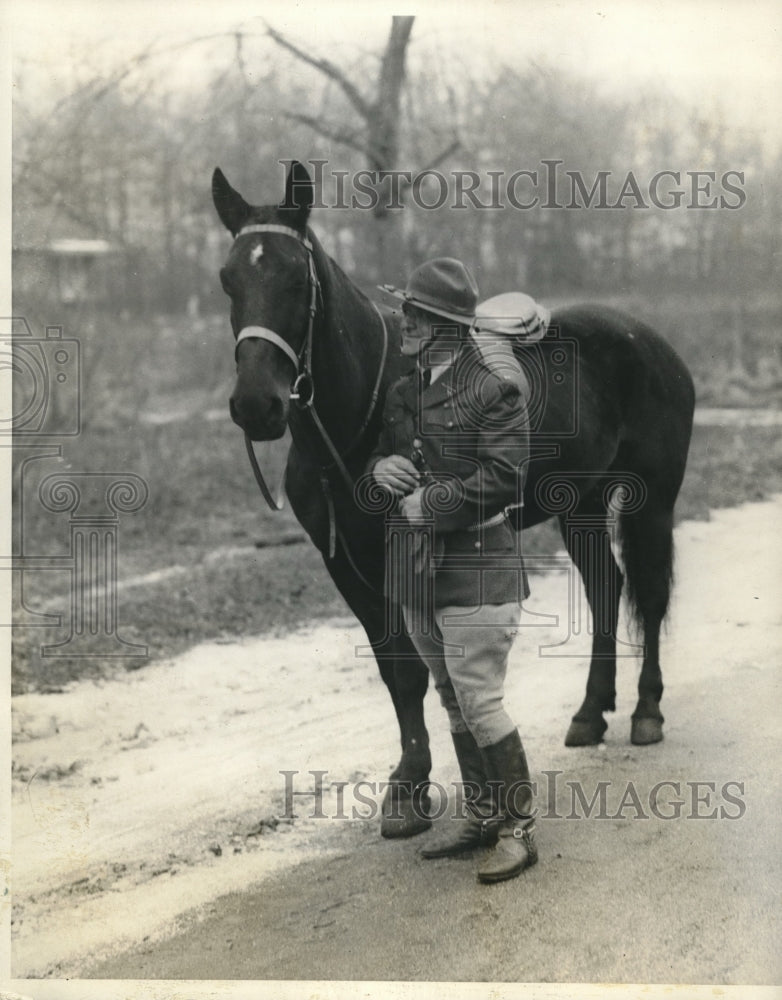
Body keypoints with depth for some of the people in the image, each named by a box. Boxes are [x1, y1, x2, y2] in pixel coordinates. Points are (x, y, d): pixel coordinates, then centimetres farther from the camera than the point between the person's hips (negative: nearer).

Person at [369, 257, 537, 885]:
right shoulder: (403, 393, 11)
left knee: (480, 703, -7)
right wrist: (380, 468, -4)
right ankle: (481, 815, 27)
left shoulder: (496, 389, -11)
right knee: (455, 703, 15)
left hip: (478, 567, -8)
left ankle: (519, 829, 4)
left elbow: (503, 477, -19)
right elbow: (379, 452, 20)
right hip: (419, 572, 8)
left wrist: (431, 504, -17)